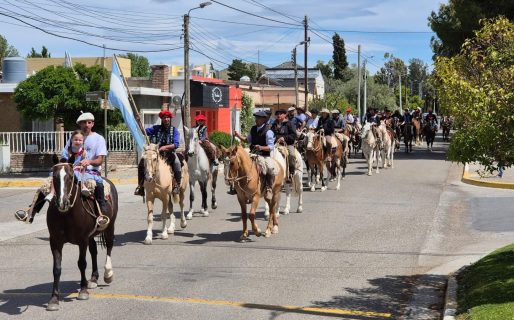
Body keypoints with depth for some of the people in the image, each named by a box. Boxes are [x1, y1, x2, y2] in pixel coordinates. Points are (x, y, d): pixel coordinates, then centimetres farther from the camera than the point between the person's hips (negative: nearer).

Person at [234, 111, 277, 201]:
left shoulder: (268, 132, -9)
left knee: (271, 169, -32)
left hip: (264, 156, -6)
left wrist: (261, 147, -29)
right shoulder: (253, 129, 10)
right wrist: (239, 136, 12)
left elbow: (271, 147, -12)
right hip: (252, 154, 6)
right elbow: (248, 140, 26)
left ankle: (269, 189, -19)